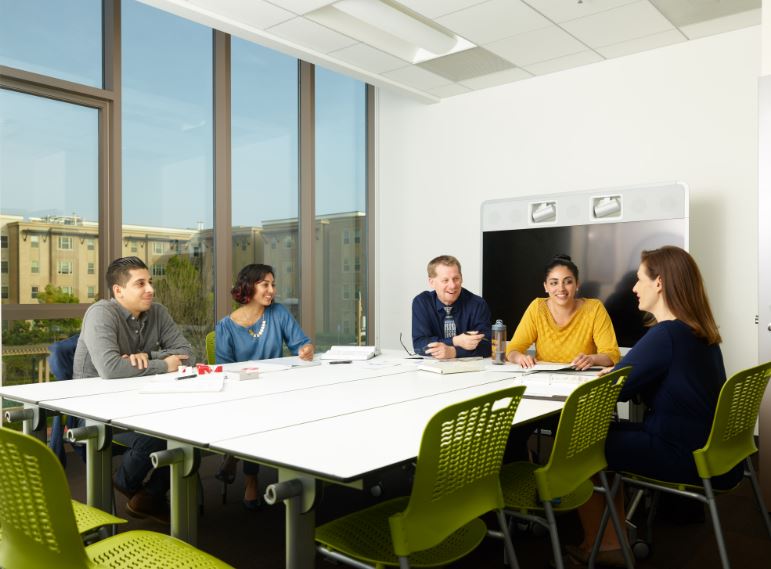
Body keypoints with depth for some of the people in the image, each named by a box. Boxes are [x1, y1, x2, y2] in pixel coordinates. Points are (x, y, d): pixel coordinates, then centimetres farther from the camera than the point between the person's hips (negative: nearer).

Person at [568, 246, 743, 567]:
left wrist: (608, 374, 4)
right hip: (708, 448, 9)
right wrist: (617, 371, 9)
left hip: (686, 457, -9)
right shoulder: (699, 332, 8)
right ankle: (612, 543, 18)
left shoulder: (666, 335, -22)